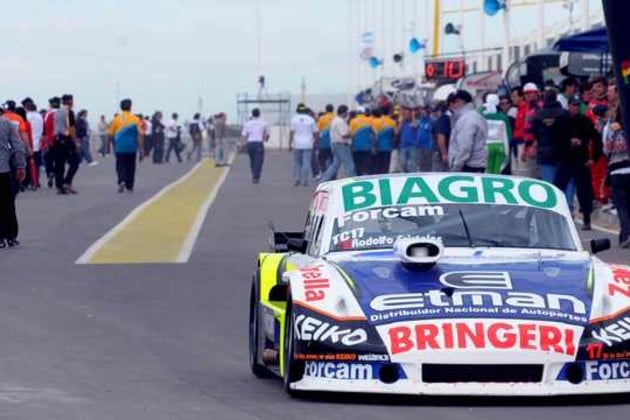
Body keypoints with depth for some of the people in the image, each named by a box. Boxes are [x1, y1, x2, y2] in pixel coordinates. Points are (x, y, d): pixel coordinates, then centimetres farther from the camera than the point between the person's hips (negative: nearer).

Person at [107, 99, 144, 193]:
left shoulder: (116, 119, 0)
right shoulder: (135, 119, -4)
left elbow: (110, 134, 3)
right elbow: (140, 135, -7)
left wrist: (114, 145, 20)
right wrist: (141, 149, -2)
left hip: (119, 147, 0)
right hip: (132, 147, 0)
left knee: (120, 166, 4)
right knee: (130, 167, 14)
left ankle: (121, 181, -22)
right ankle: (129, 186, 21)